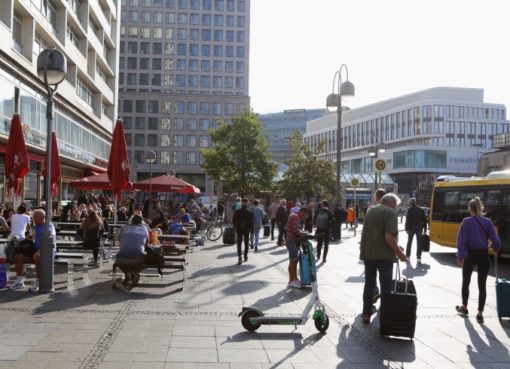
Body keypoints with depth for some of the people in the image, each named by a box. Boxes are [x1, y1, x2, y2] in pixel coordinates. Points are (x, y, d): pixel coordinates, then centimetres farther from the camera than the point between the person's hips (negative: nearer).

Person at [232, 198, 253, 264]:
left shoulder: (237, 212, -4)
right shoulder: (250, 212, -6)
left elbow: (233, 220, -1)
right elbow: (251, 222, -7)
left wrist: (235, 228, 12)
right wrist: (252, 230, 0)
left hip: (239, 229, 0)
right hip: (246, 229, 0)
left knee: (239, 243, 0)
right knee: (246, 243, 15)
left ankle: (239, 257, -15)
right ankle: (245, 256, 20)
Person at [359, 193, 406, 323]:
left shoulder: (371, 211, 14)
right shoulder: (390, 212, -9)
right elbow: (389, 236, -21)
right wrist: (399, 252, -10)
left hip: (368, 253, 6)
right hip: (384, 254, -6)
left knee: (369, 284, 15)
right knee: (386, 286, 4)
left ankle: (366, 313, 18)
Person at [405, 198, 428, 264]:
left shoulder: (410, 209, -8)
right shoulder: (421, 210, 7)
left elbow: (408, 220, -14)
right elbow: (425, 220, 7)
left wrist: (407, 228, -11)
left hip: (411, 228, -3)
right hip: (419, 228, 3)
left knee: (409, 242, 12)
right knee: (419, 243, 3)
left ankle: (407, 256, 16)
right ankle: (418, 258, -3)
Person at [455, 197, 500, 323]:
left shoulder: (466, 222, -9)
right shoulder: (488, 222, -3)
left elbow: (461, 240, -12)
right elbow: (495, 241, -4)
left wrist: (460, 256, -9)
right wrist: (495, 248, 18)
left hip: (470, 255, -1)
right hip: (484, 255, 2)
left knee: (466, 282, 18)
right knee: (482, 285, 6)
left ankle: (464, 308, 30)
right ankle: (480, 314, 5)